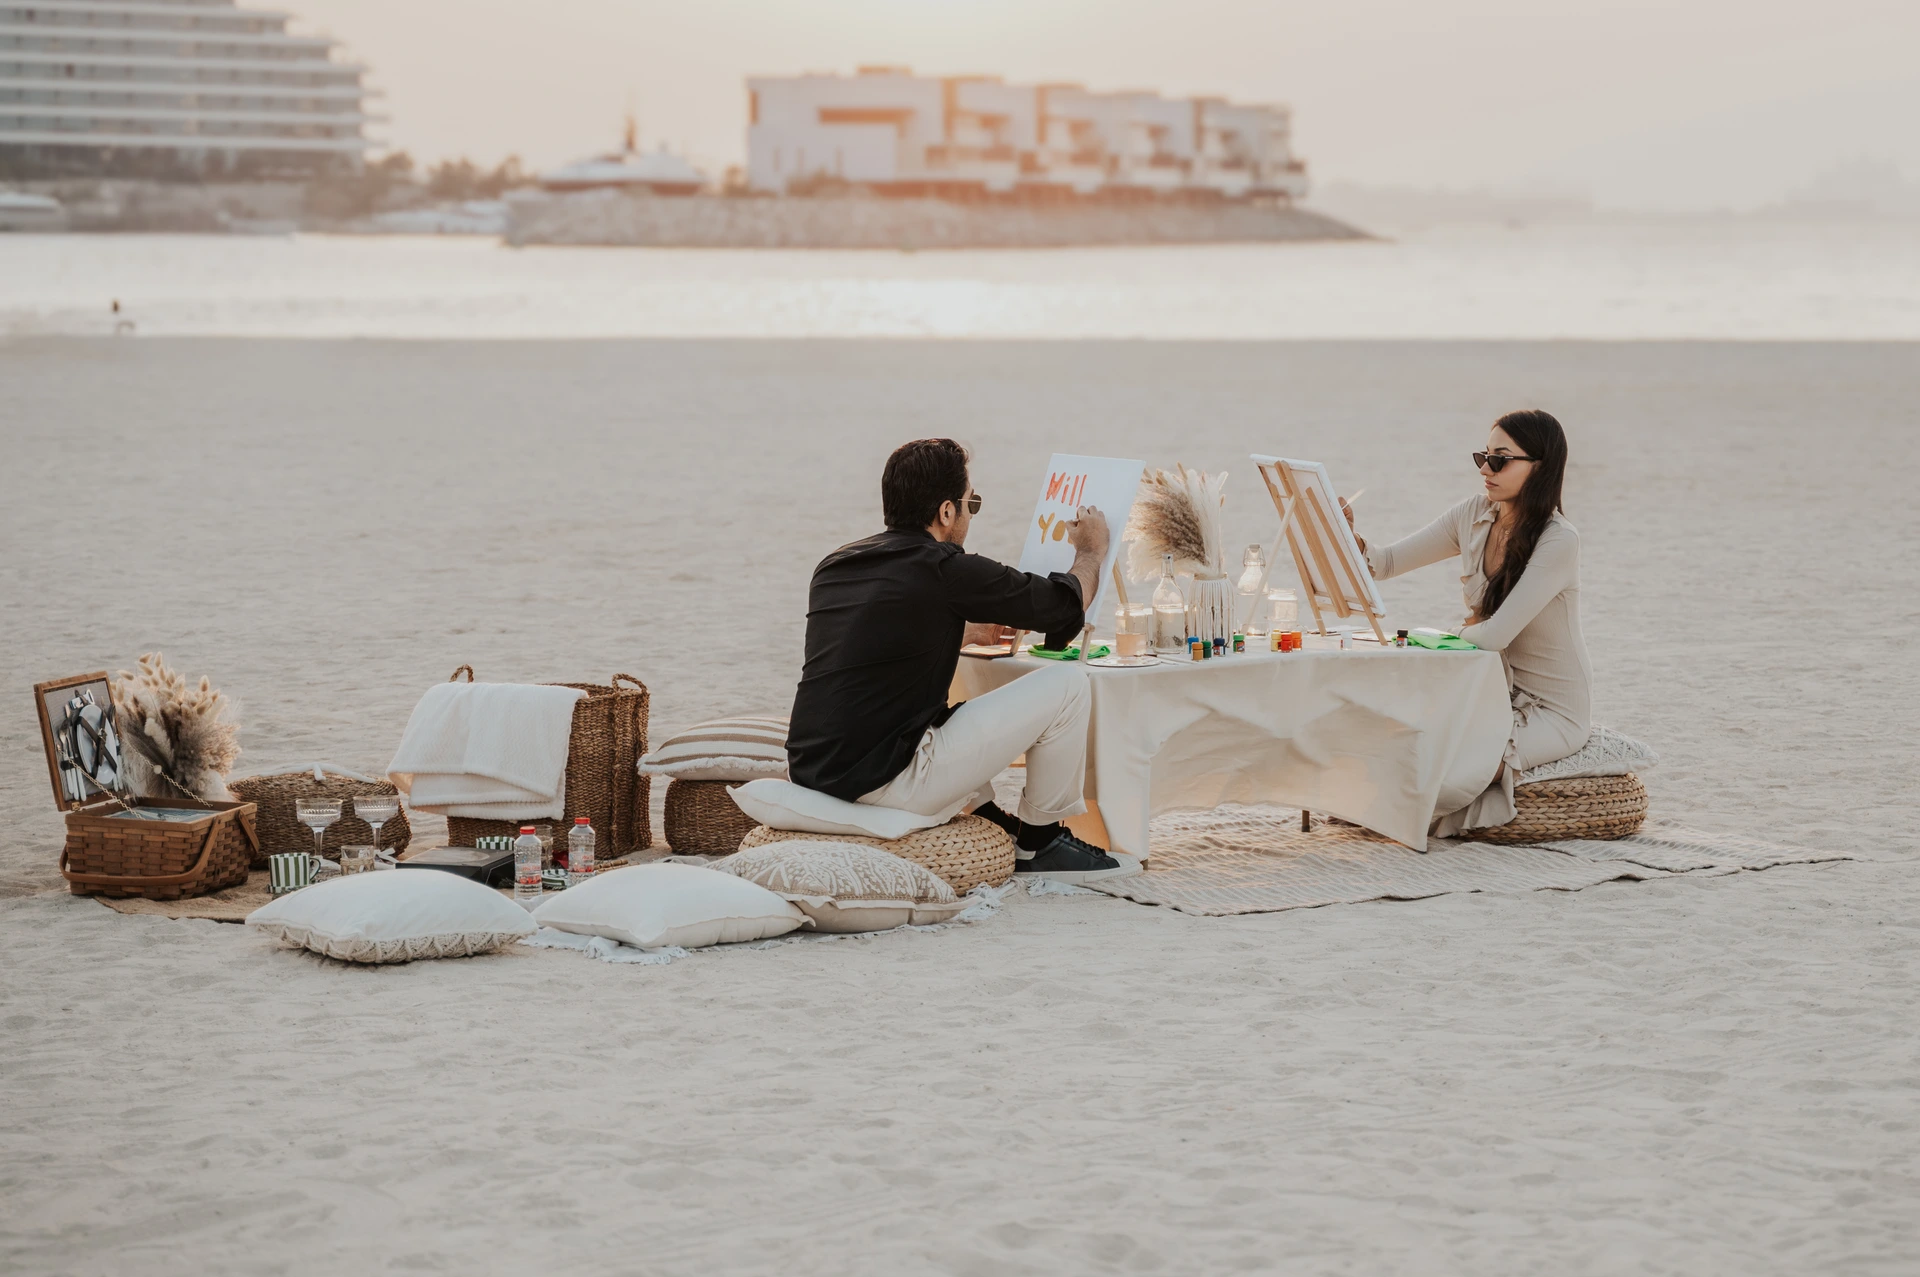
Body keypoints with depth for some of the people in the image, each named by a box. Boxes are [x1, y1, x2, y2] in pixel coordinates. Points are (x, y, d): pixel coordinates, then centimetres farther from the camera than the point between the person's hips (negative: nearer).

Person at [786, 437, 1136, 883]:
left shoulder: (834, 566, 12)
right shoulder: (946, 570, -11)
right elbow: (1067, 604, 3)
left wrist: (969, 632, 42)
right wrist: (1091, 549, 23)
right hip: (885, 784, -8)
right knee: (1067, 684, -1)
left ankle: (997, 825, 34)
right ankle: (1040, 842, 15)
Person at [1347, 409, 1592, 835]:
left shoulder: (1559, 541, -23)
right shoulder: (1475, 516, -1)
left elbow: (1495, 635, -27)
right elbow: (1386, 564, 2)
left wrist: (1465, 629, -5)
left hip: (1552, 711, -7)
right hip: (1496, 690, 7)